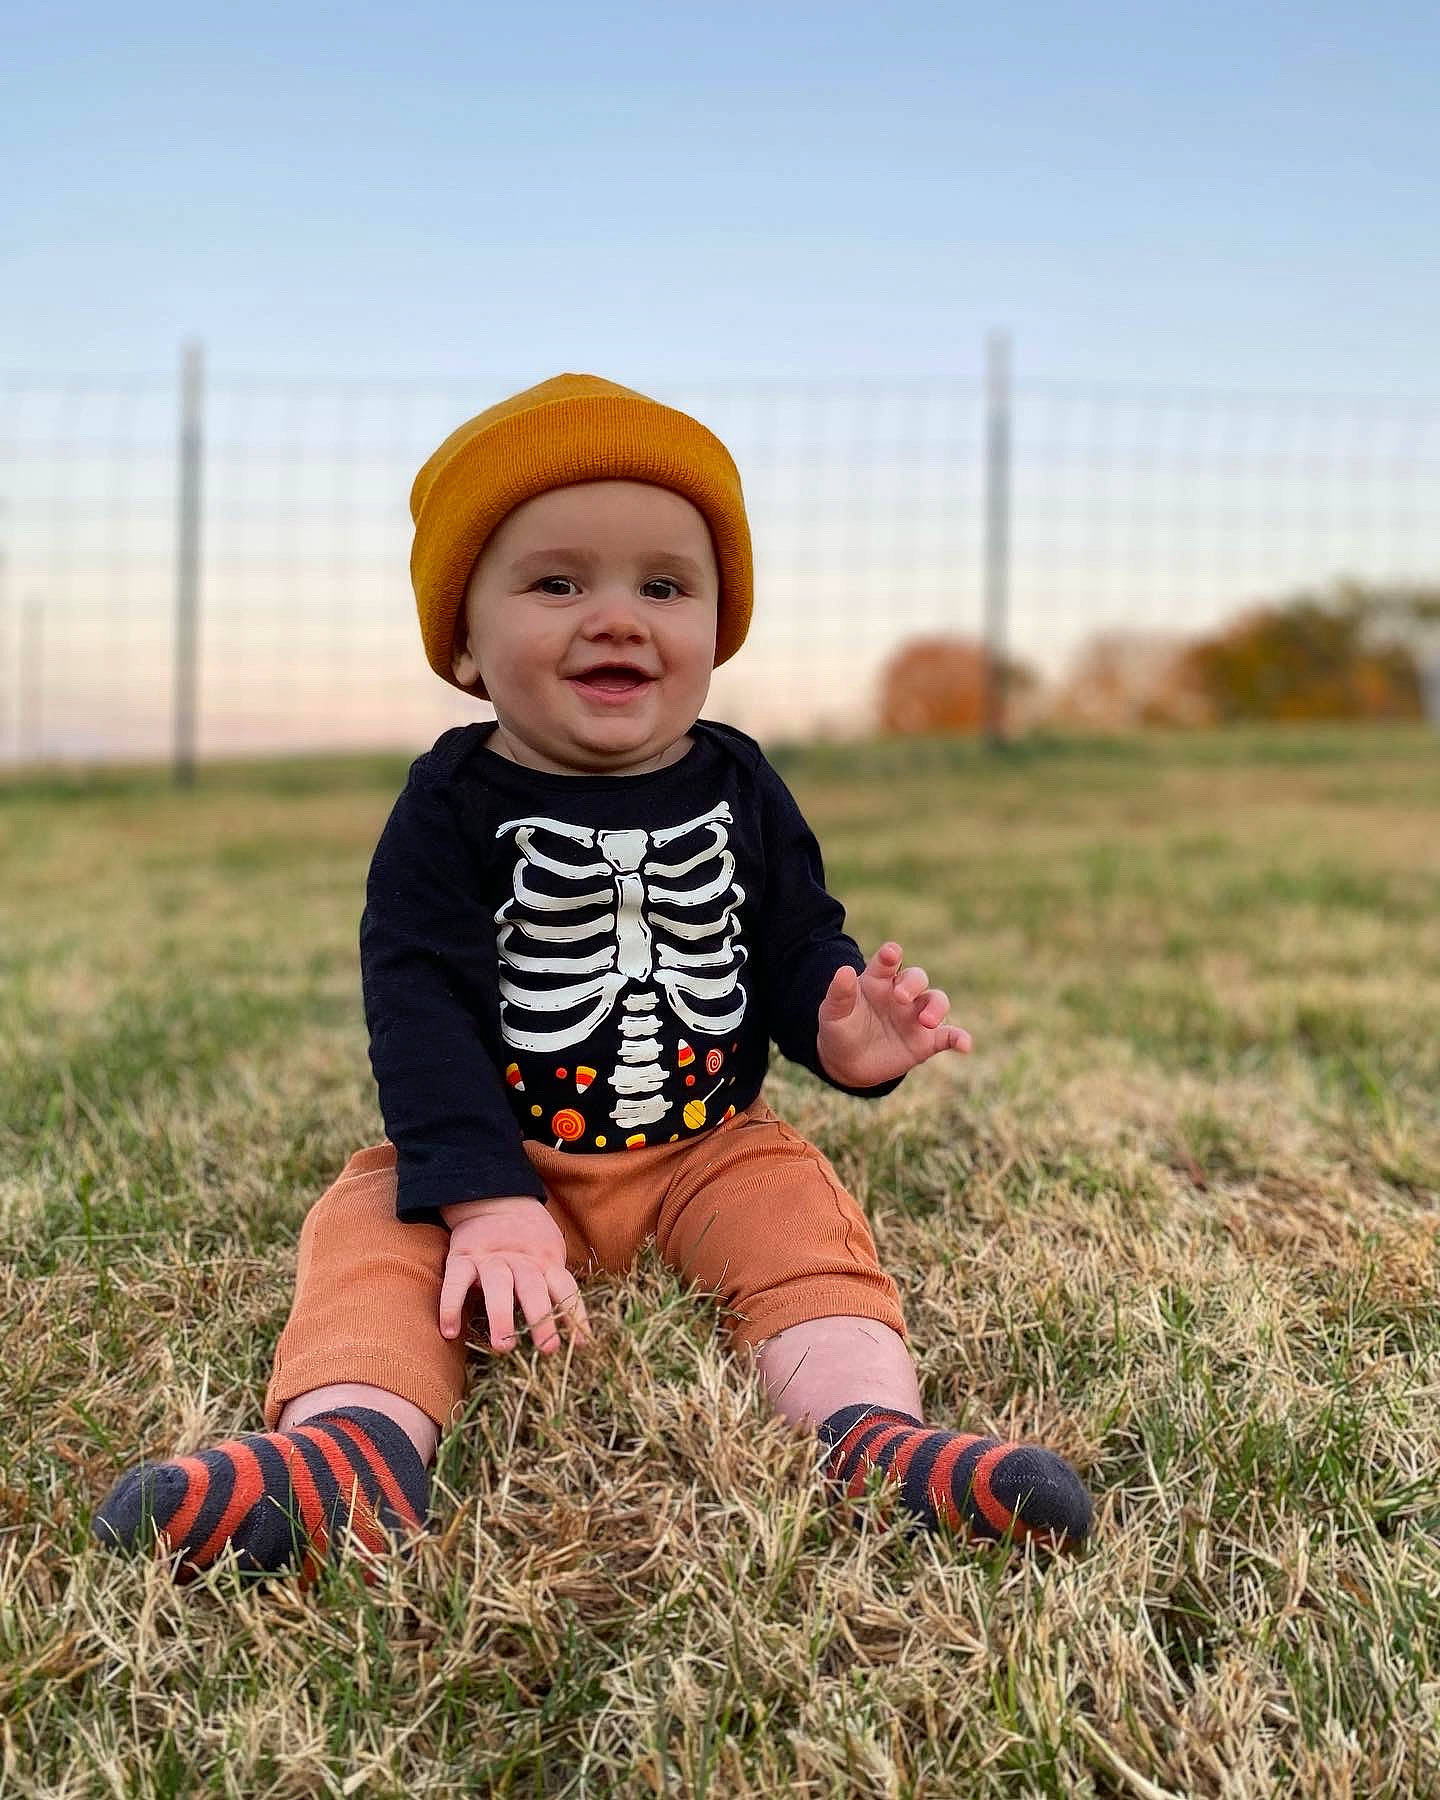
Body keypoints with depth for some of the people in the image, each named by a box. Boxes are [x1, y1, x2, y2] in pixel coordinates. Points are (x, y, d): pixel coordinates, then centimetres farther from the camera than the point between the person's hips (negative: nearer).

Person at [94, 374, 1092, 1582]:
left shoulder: (738, 790, 0)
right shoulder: (453, 806, -10)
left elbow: (799, 946, 5)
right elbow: (420, 1004, -16)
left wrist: (841, 1027, -21)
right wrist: (485, 1200, -26)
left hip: (711, 1149, 2)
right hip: (505, 1152, -1)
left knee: (800, 1214, -22)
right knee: (374, 1233, -23)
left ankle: (873, 1432, -37)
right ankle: (353, 1444, -44)